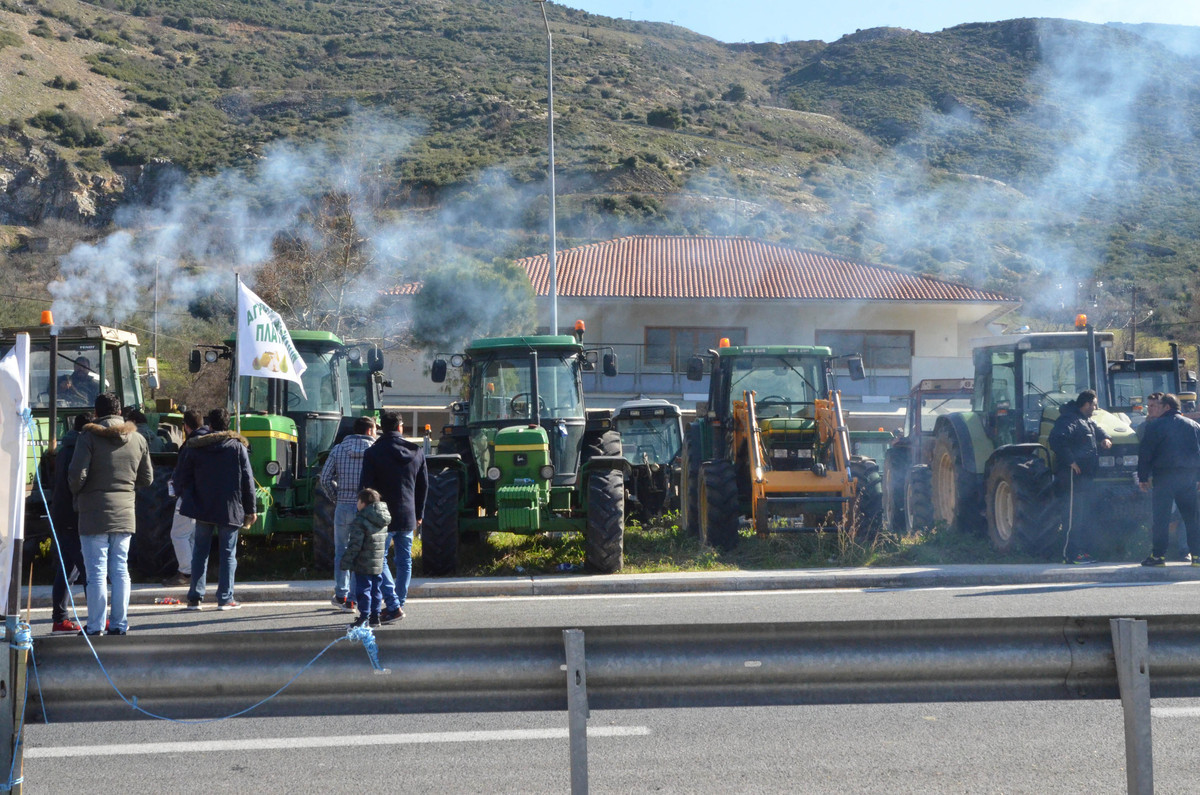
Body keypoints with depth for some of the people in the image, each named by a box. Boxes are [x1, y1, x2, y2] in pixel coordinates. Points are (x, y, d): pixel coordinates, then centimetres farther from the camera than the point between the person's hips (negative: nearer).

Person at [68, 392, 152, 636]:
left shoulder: (90, 436, -8)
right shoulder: (137, 439, 6)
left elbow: (76, 475, -14)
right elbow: (147, 479, 10)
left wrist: (77, 494, 6)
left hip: (94, 515, -4)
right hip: (125, 514, 4)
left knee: (97, 571, -1)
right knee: (120, 569, 9)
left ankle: (95, 626, 1)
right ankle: (120, 624, 11)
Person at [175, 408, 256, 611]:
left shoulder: (194, 447, 0)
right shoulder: (238, 447, -3)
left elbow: (182, 477, 5)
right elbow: (247, 480, -2)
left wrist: (186, 499, 21)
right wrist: (250, 509, 4)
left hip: (203, 508, 1)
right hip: (230, 509, -1)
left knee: (200, 552, 10)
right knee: (228, 553, 5)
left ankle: (195, 597, 7)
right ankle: (225, 598, 2)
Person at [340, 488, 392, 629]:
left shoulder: (359, 521, -16)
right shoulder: (383, 521, 8)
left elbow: (354, 545, -19)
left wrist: (345, 562, -13)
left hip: (363, 565, -7)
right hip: (379, 564, 7)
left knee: (363, 590, -1)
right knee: (376, 589, 14)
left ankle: (364, 618, 1)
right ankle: (375, 616, 19)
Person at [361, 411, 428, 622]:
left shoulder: (373, 453, -9)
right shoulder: (417, 452, 6)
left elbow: (366, 486, -10)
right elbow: (423, 486, 12)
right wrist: (418, 515, 21)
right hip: (407, 517, 4)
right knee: (404, 561, 11)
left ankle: (394, 605, -8)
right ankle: (400, 603, 14)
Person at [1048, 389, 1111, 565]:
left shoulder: (1086, 421, 20)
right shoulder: (1069, 420, -14)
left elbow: (1097, 429, 38)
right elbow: (1057, 439, -28)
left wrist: (1105, 438, 15)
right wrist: (1070, 461, -26)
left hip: (1087, 476, 11)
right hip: (1074, 476, -11)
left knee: (1088, 516, 14)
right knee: (1075, 516, -10)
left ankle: (1084, 551, 21)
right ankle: (1070, 555, -8)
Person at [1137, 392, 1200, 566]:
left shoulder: (1155, 426, -1)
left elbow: (1144, 452, -4)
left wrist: (1143, 477, 1)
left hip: (1164, 476, -4)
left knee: (1160, 517, -3)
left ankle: (1158, 555, -6)